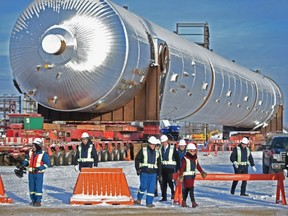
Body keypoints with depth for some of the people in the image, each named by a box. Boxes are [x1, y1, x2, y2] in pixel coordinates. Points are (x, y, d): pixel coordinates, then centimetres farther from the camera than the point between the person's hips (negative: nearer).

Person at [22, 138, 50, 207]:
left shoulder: (43, 154, -16)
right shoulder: (31, 152, 1)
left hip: (39, 173, -5)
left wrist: (39, 168, -24)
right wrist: (23, 164, 0)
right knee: (32, 187, 9)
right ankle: (33, 200, 21)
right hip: (31, 173, 5)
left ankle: (38, 201, 1)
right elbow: (27, 159, 18)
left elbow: (47, 163, -14)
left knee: (38, 187, -6)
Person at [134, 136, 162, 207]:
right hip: (144, 172, -4)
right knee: (143, 186, -6)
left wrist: (159, 173, 11)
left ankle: (149, 202, 3)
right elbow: (137, 159, 2)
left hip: (153, 173, 4)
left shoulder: (157, 153, 13)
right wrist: (137, 169, -4)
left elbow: (159, 163, 19)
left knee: (152, 188, -2)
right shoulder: (143, 150, 1)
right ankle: (139, 199, 19)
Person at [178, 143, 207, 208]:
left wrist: (202, 172, 9)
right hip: (187, 176, -7)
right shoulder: (185, 159, -11)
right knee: (191, 188, -14)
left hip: (193, 176, 7)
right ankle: (193, 202, -19)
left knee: (187, 189, 14)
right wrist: (180, 176, -20)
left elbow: (198, 166, 17)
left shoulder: (195, 159, 11)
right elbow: (182, 168, -15)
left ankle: (184, 202, 23)